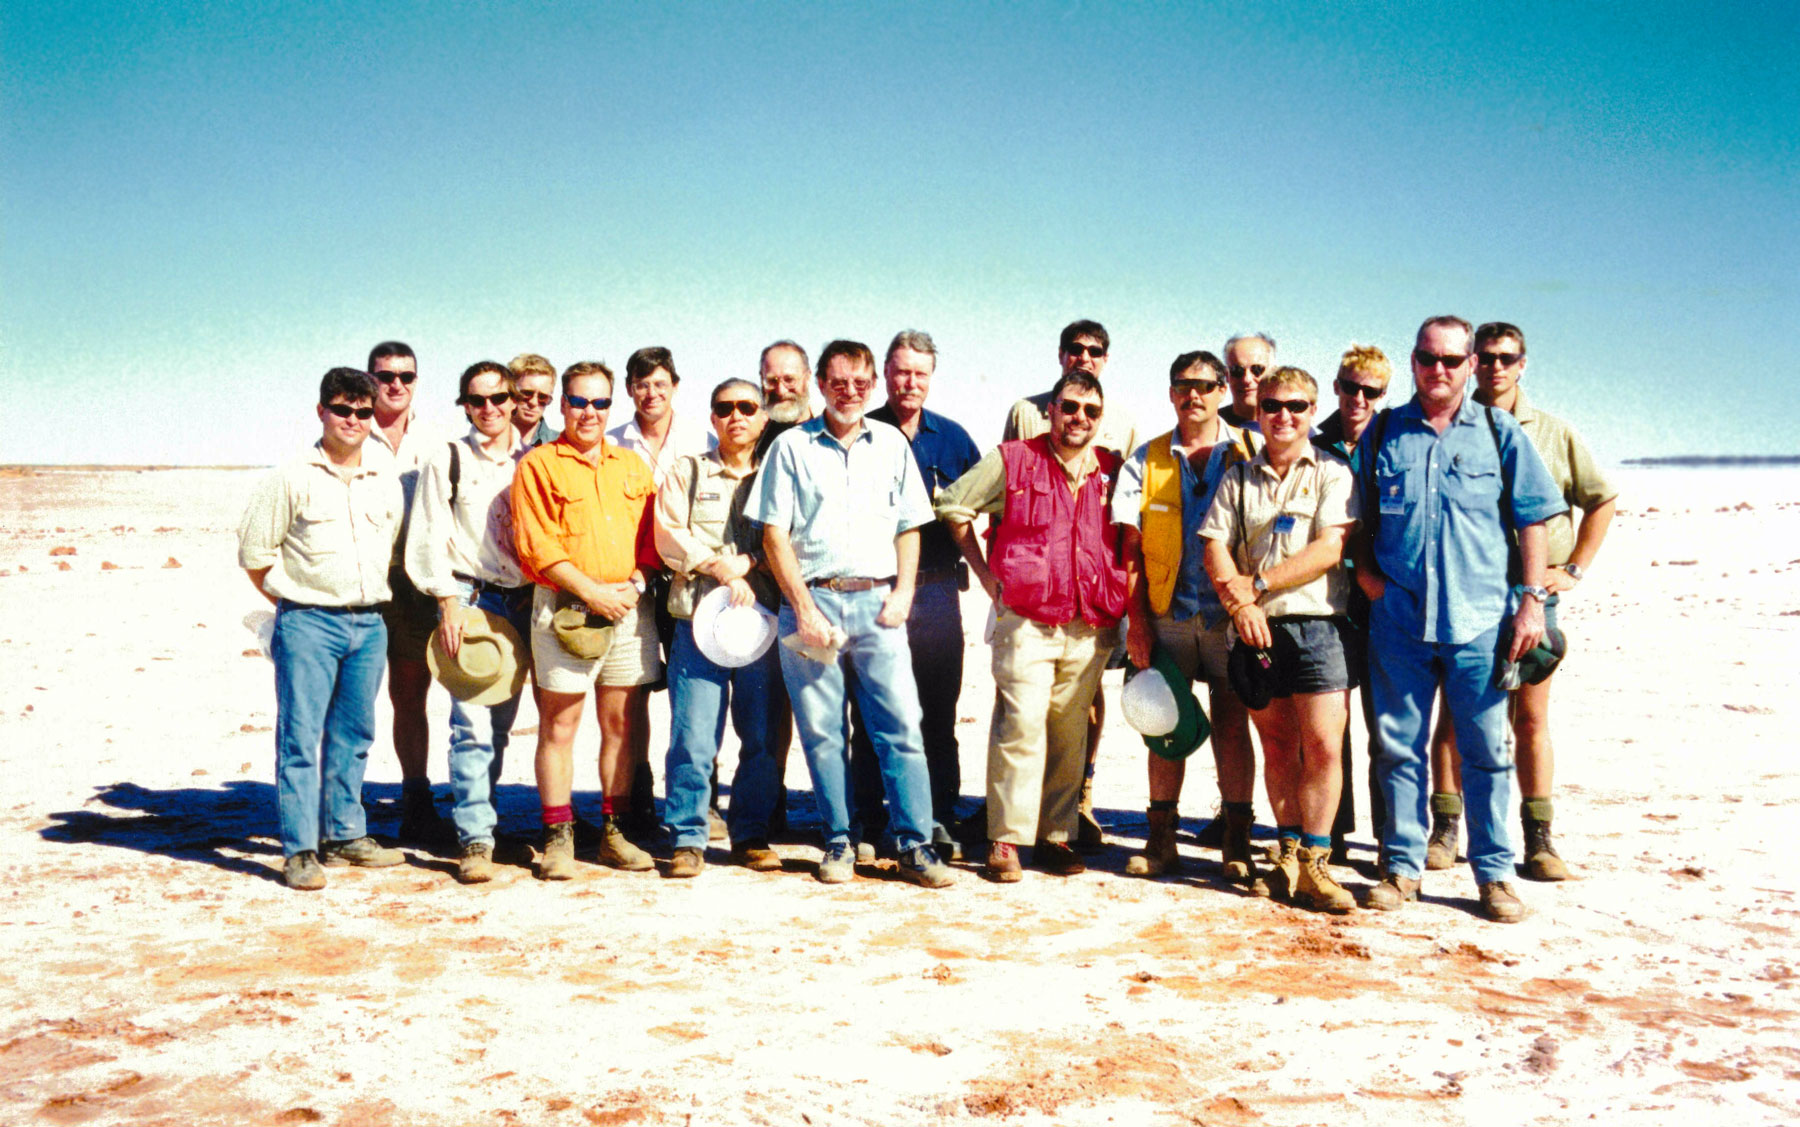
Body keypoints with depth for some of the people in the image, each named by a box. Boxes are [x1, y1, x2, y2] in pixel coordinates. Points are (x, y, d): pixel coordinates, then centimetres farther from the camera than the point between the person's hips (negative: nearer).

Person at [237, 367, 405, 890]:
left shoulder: (387, 481, 11)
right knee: (300, 736, -4)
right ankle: (300, 850, -1)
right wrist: (293, 602, 3)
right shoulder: (292, 480, -2)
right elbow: (254, 550, 1)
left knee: (353, 734, 11)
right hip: (308, 624, -4)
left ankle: (345, 834, 23)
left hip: (369, 624, 5)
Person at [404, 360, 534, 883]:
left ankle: (477, 817, 20)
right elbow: (427, 539, -1)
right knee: (472, 723, -11)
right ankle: (475, 840, -10)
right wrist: (449, 601, -10)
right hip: (470, 599, -4)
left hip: (523, 603, 4)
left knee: (501, 722, 7)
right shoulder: (446, 461, 4)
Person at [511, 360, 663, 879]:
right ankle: (558, 837, 5)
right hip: (565, 609, -4)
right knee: (559, 724, -2)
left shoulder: (633, 466, 16)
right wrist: (590, 590, -13)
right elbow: (536, 545, -8)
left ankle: (614, 832, 16)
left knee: (620, 723, 7)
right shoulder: (538, 465, 1)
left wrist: (634, 583, -4)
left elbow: (653, 535, 14)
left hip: (628, 608, 4)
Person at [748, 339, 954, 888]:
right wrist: (804, 607, -6)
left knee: (901, 724, -5)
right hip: (811, 600, -1)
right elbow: (774, 534, 2)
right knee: (821, 730, 2)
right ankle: (839, 843, 13)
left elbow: (910, 527, 14)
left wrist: (902, 593, 0)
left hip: (876, 602, 1)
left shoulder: (891, 444, 13)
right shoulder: (792, 447, 6)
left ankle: (915, 845, 0)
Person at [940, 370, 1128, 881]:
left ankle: (1057, 835, 17)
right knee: (1021, 725, -9)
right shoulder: (1013, 460, 2)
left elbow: (1128, 538, 22)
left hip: (1091, 628, 4)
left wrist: (1124, 609, 11)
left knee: (1071, 732, 8)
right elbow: (952, 504, 9)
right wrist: (985, 573, 5)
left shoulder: (1113, 471, 11)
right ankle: (1005, 838, -1)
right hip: (1026, 622, -3)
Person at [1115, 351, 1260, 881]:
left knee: (1233, 725, 0)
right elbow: (1129, 545, 5)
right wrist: (1136, 620, -2)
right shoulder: (1148, 459, 8)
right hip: (1167, 614, 2)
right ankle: (1161, 840, 15)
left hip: (1230, 615, -1)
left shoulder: (1249, 452, 4)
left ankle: (1237, 841, 11)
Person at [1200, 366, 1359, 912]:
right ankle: (1289, 852, 17)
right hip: (1256, 626, 3)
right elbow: (1215, 549, 5)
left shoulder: (1332, 473, 4)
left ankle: (1314, 863, 0)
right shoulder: (1240, 478, 13)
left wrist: (1259, 584, -9)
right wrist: (1241, 603, -11)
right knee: (1276, 745, 8)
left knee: (1324, 745, -8)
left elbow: (1330, 549, -8)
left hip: (1317, 623, -3)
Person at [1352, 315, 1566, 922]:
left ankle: (1494, 872, 13)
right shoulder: (1383, 432, 9)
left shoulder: (1499, 432, 6)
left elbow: (1532, 519, 7)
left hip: (1480, 621, -1)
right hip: (1399, 620, 1)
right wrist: (1365, 569, 0)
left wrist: (1532, 599, 0)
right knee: (1400, 747, 6)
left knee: (1486, 751, 3)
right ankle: (1403, 865, 17)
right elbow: (1360, 516, 17)